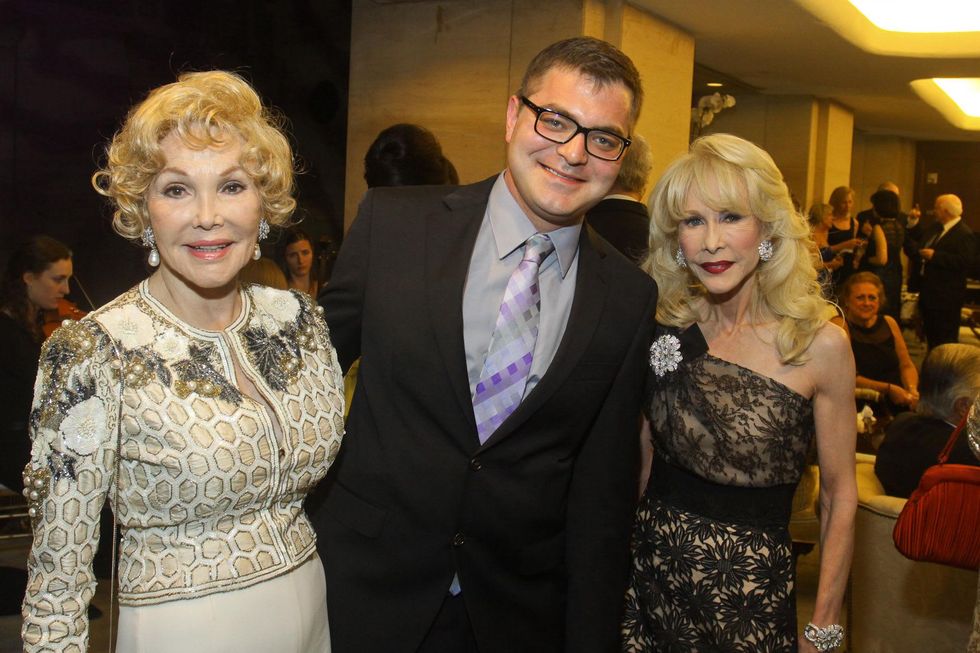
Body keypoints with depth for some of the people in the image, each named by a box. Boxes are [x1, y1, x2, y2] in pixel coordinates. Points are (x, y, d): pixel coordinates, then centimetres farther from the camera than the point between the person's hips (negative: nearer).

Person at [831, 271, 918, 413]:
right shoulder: (840, 326, -5)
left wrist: (912, 389, -5)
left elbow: (906, 365, 16)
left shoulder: (889, 323, 15)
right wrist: (888, 389, -14)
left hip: (899, 401, 7)